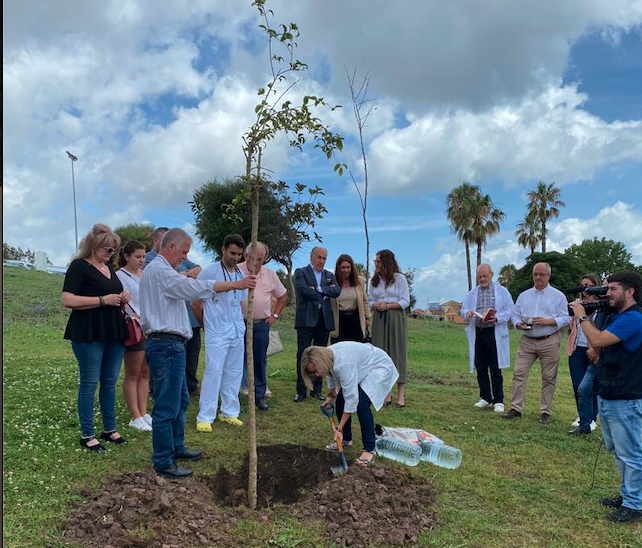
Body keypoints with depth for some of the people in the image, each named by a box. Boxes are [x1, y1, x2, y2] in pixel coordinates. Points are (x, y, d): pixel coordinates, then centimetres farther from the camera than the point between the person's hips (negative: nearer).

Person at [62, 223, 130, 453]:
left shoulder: (109, 268, 16)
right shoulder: (79, 266, -7)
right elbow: (67, 300, -16)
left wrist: (123, 298, 5)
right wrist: (103, 300, -19)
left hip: (114, 332, 7)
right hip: (89, 334, -7)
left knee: (110, 382, 13)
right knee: (89, 383, 0)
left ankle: (110, 429, 24)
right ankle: (87, 435, 12)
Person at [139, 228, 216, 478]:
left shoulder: (160, 270, 20)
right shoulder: (159, 270, -15)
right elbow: (192, 288, -25)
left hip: (171, 346, 11)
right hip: (166, 346, -11)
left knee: (181, 400, 20)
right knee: (167, 406, -4)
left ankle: (176, 447, 33)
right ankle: (163, 462, 6)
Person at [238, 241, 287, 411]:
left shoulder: (270, 274, 7)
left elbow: (282, 295, 18)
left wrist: (275, 315, 11)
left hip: (262, 325, 3)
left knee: (260, 361, 9)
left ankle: (259, 396, 19)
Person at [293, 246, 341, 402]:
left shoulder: (329, 275, 17)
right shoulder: (301, 272, 4)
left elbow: (337, 291, 0)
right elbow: (303, 289, -14)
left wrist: (318, 288, -10)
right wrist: (325, 294, -6)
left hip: (324, 320, 4)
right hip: (306, 319, -4)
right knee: (303, 355, -2)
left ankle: (316, 389, 17)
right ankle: (301, 391, 6)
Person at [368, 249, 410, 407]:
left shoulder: (399, 278, -2)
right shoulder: (374, 280, 11)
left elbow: (405, 302, -5)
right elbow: (371, 301, 14)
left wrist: (387, 306, -15)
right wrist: (376, 306, -9)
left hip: (396, 319, -4)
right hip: (379, 319, 4)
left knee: (397, 352, -2)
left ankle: (401, 393, 3)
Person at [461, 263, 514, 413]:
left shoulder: (502, 291, 5)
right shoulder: (472, 293, 14)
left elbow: (509, 310, -1)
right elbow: (463, 311, 9)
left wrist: (497, 317, -19)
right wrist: (467, 313, -15)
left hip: (495, 334, -3)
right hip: (477, 334, 4)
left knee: (496, 370, -2)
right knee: (481, 368, 8)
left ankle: (498, 401, 7)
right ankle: (485, 398, 20)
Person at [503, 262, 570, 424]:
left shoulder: (558, 296, 2)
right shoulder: (524, 295, 13)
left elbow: (565, 318, -3)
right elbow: (515, 314, 12)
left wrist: (548, 321, -17)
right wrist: (519, 324, -9)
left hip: (549, 342, -3)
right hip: (527, 341, 3)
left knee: (548, 378, 4)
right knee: (519, 373, -3)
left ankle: (545, 412, 14)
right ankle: (516, 408, 3)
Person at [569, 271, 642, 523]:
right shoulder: (616, 317, 13)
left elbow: (598, 341, -26)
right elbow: (600, 346, 13)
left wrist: (582, 317, -11)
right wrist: (586, 317, 0)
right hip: (607, 396, 10)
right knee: (618, 450, 20)